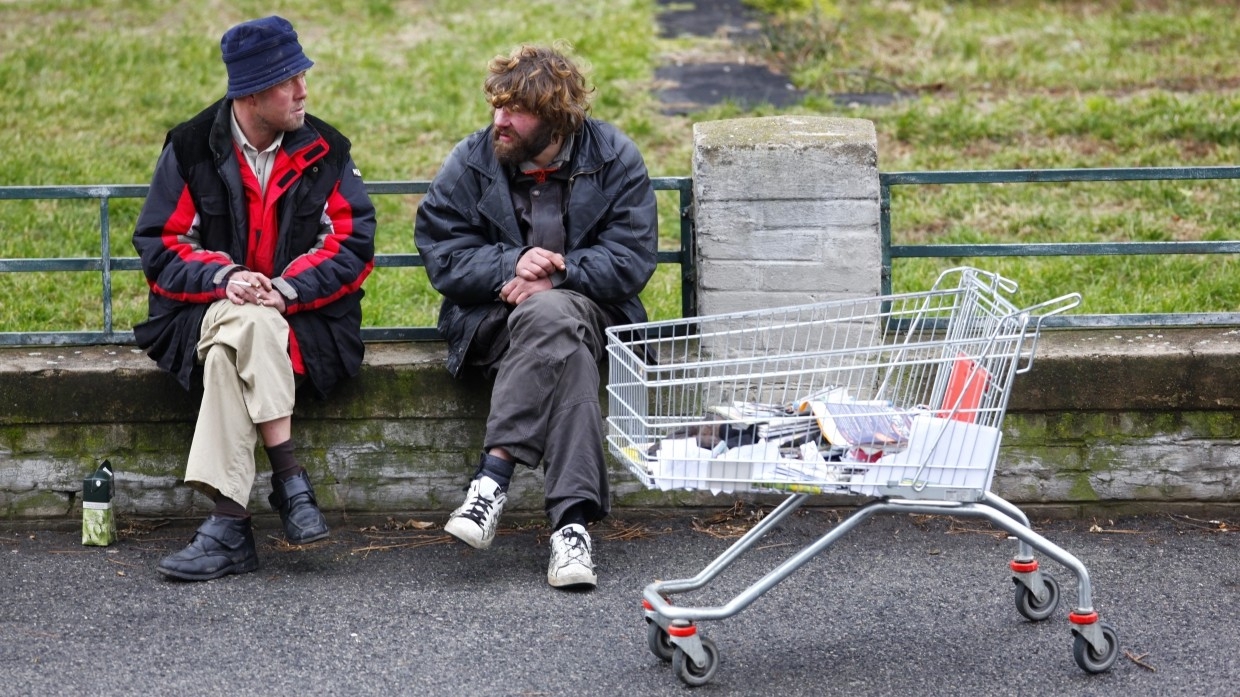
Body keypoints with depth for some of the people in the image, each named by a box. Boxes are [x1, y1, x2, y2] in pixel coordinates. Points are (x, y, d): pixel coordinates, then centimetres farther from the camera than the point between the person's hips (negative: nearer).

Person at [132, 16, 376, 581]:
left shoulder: (325, 150, 5)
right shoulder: (191, 148, 3)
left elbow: (353, 243, -1)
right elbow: (158, 244, 1)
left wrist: (287, 289, -16)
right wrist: (223, 279, -17)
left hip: (305, 318, 0)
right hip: (204, 311, 1)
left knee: (234, 343, -34)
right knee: (242, 327, -37)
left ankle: (229, 526, -37)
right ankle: (290, 480, -36)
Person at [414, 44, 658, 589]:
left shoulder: (615, 160, 0)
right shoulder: (471, 162, 2)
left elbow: (631, 259, -7)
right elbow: (441, 253, -4)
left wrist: (553, 276, -19)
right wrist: (512, 265, -20)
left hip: (586, 305, 1)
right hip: (490, 316, 0)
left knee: (551, 316, -38)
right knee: (563, 342, -36)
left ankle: (495, 475, -39)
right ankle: (572, 519, -43)